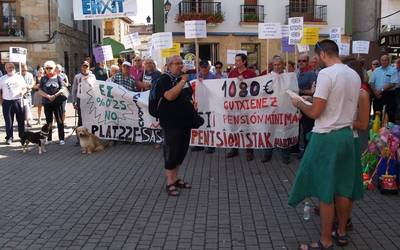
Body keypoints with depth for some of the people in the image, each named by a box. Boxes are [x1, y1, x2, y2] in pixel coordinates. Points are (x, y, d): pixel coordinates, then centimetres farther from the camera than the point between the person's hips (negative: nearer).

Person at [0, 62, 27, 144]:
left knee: (21, 120, 5)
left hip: (18, 101, 1)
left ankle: (22, 135, 17)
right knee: (9, 121, 2)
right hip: (7, 102, -1)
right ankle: (9, 137, 9)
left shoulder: (19, 77, 8)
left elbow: (24, 88, 12)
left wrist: (23, 92, -10)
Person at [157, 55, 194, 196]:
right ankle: (170, 184, 7)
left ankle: (175, 179, 26)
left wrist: (191, 102, 7)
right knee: (171, 152, -2)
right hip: (171, 123, -8)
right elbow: (169, 96, -27)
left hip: (185, 121, 8)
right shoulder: (164, 79, -9)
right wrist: (182, 82, -23)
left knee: (182, 151, 13)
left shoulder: (183, 78, 14)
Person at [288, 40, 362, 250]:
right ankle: (341, 232, 30)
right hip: (347, 134, 8)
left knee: (326, 190, 1)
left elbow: (315, 113, -16)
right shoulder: (354, 75, 8)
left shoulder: (326, 74, -16)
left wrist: (299, 103, 2)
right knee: (344, 187, 16)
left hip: (327, 137, -8)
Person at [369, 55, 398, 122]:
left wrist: (381, 90, -16)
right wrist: (375, 92, -7)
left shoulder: (393, 70, -3)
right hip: (377, 95, 4)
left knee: (389, 115, -3)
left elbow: (393, 83, -12)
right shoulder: (376, 70, 11)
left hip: (389, 95, -4)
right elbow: (371, 82, 8)